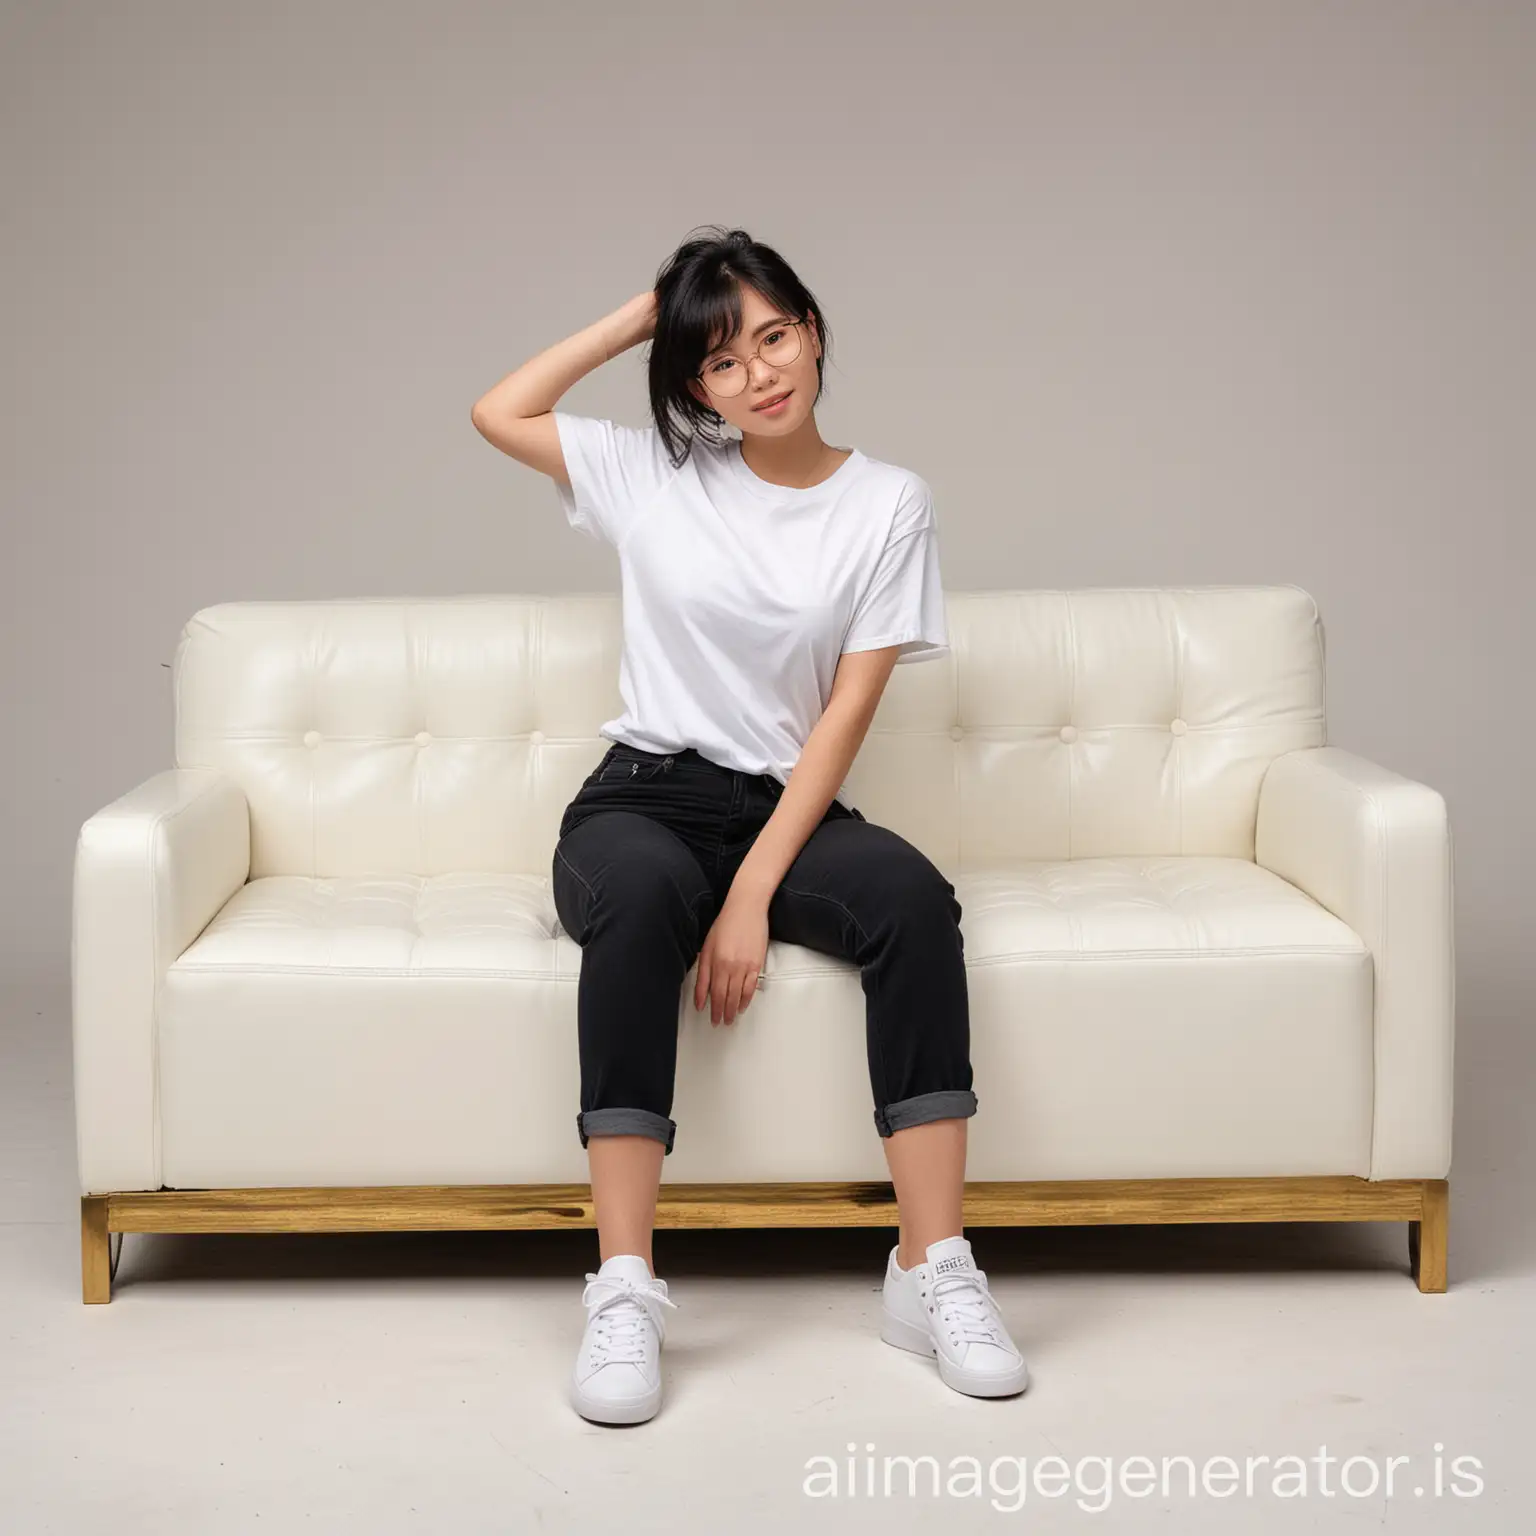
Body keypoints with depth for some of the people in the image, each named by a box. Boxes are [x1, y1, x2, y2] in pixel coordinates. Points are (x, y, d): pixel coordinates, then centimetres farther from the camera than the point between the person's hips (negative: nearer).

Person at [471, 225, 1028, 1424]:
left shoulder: (889, 505, 2)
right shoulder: (655, 475, 9)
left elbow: (846, 713, -6)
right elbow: (497, 413, 15)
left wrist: (754, 893, -16)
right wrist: (638, 321, 11)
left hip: (790, 808, 0)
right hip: (643, 798, 0)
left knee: (912, 894, -33)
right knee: (643, 896, -37)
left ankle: (933, 1270, -31)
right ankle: (625, 1291, -39)